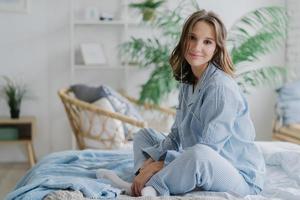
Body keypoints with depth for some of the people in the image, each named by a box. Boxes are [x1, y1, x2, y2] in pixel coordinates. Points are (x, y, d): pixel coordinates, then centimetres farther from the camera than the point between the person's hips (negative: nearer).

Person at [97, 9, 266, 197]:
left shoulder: (221, 86, -19)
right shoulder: (188, 82, 8)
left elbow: (205, 152, -23)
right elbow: (176, 136, 9)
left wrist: (161, 164, -18)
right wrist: (150, 163, -6)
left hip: (241, 176, -9)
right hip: (204, 171, 9)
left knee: (199, 154, -42)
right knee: (144, 134, 15)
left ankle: (153, 188, -19)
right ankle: (143, 183, -13)